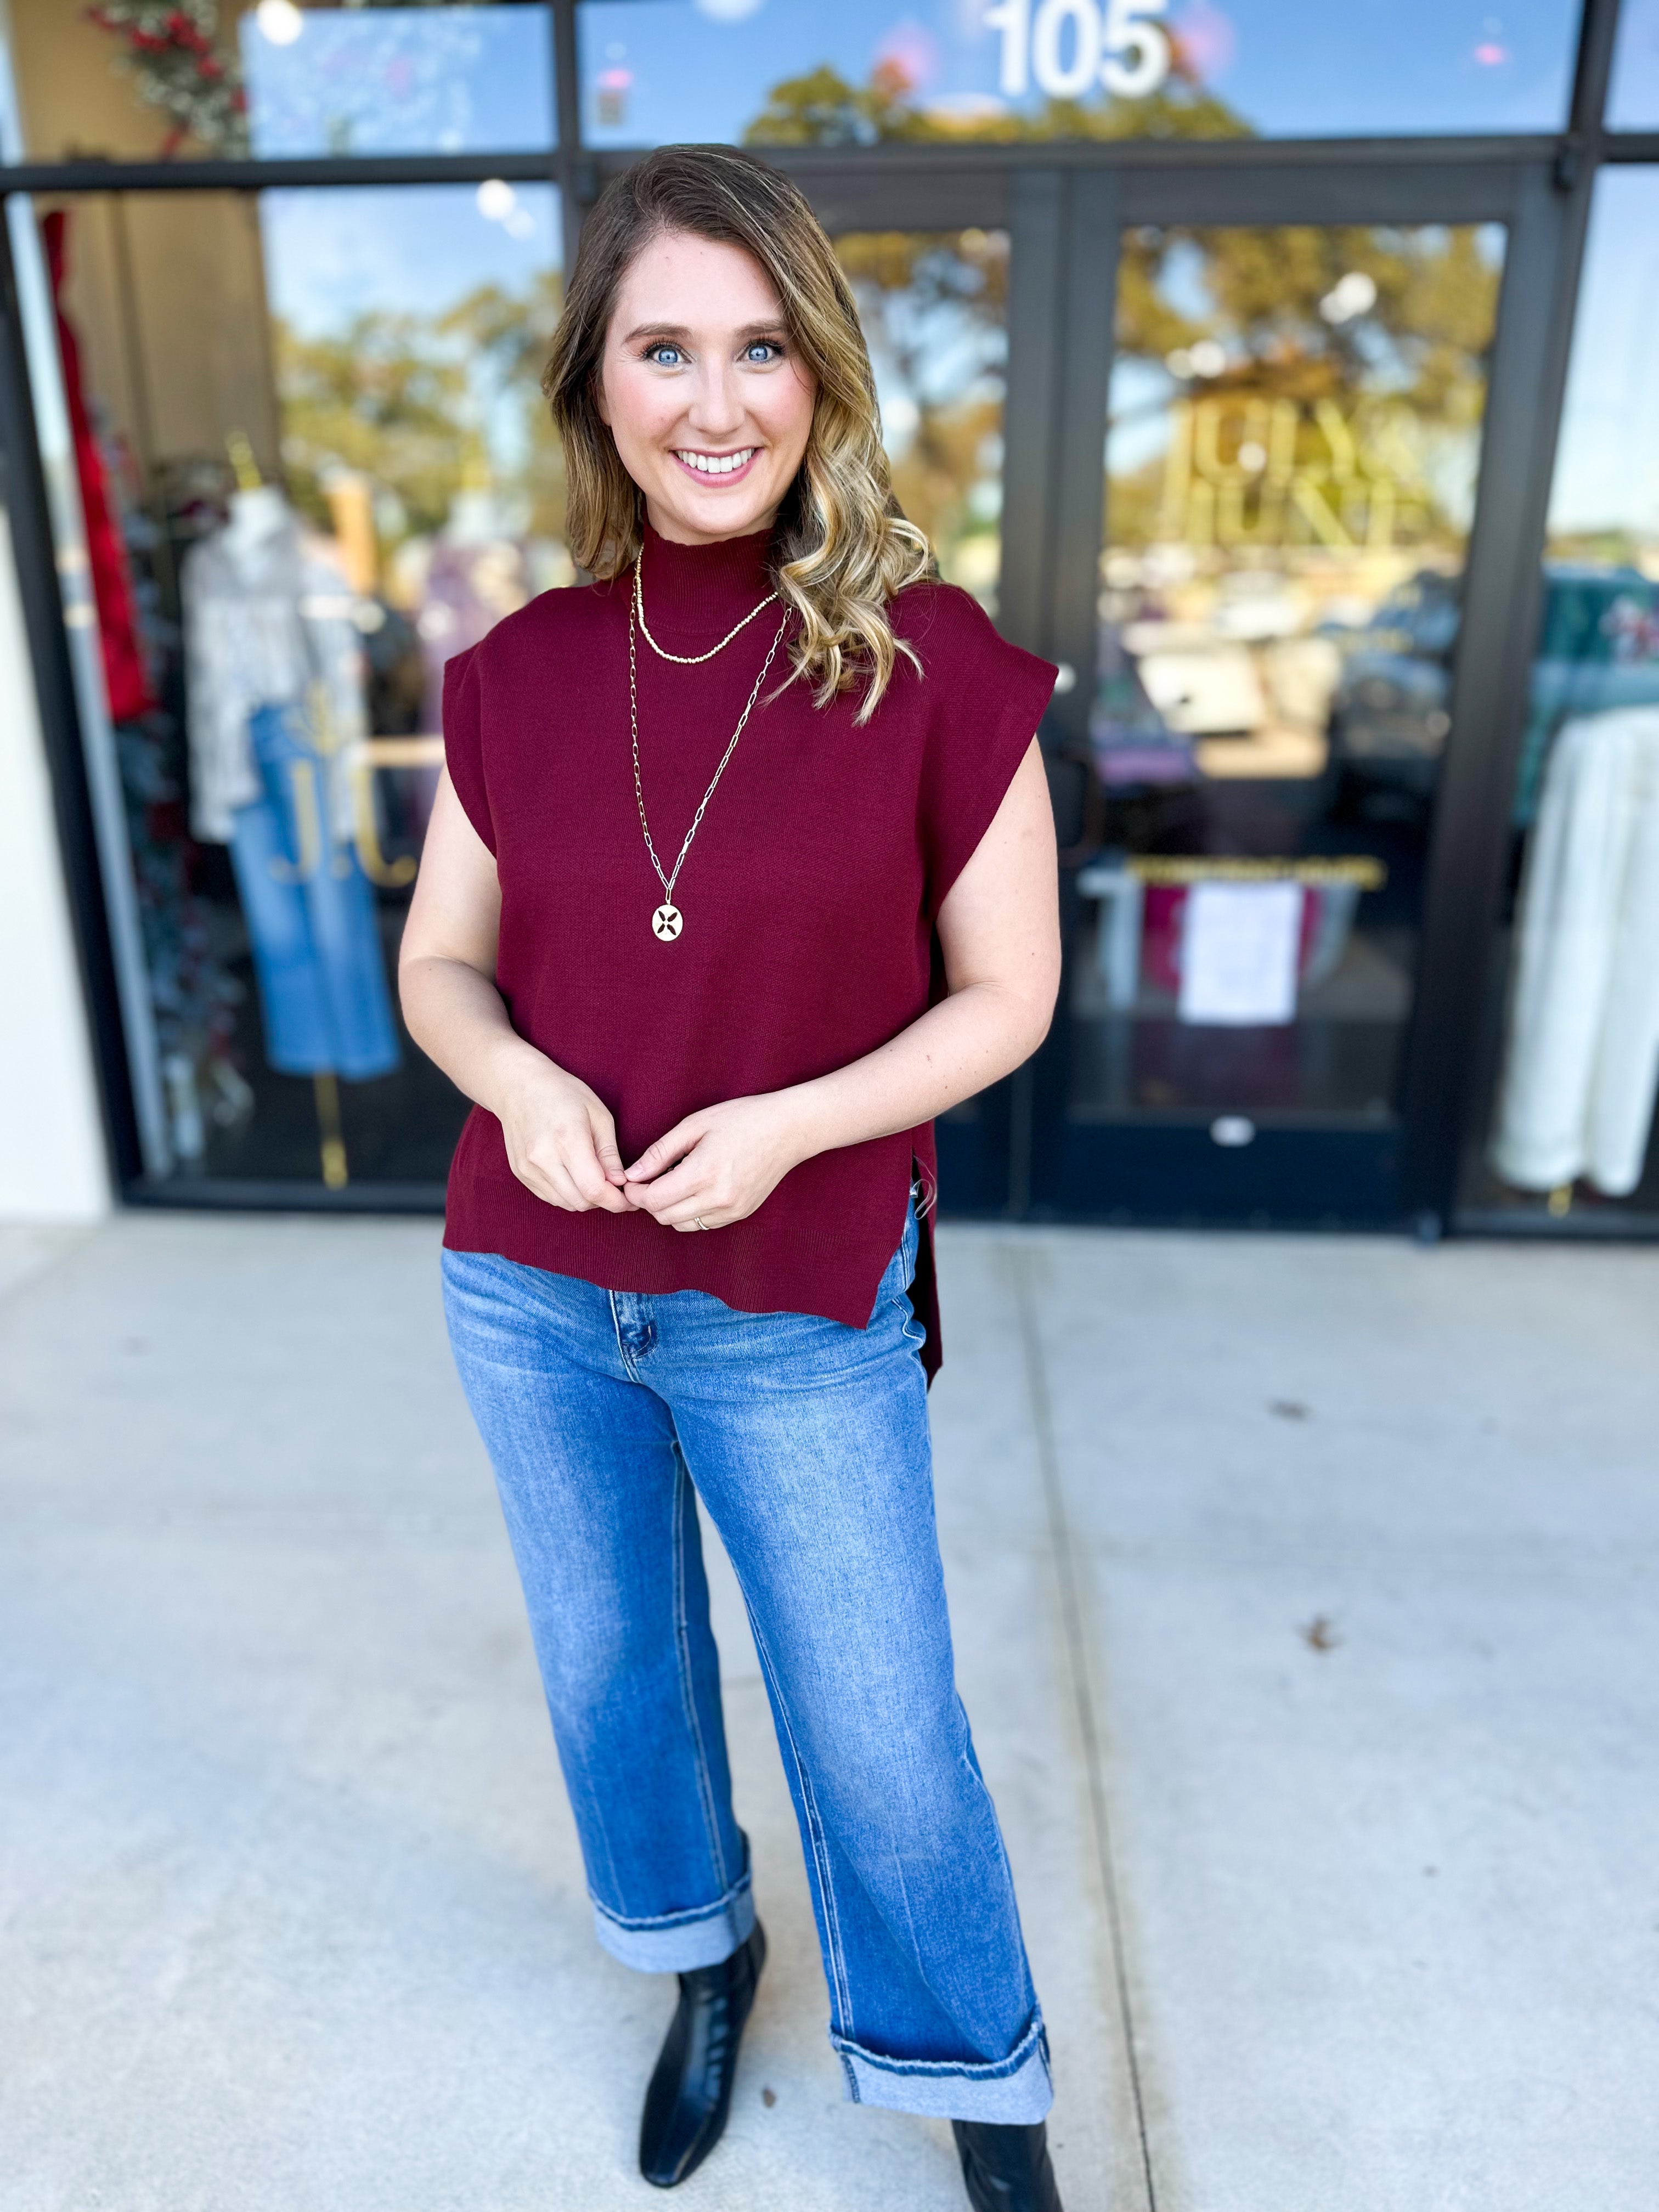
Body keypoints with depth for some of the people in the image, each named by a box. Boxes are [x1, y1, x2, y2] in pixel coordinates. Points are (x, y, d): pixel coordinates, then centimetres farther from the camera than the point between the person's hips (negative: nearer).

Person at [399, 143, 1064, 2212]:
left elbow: (1007, 991, -8)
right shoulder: (518, 672, -3)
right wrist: (517, 1078, -17)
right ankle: (702, 1957, 55)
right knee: (613, 1671, 23)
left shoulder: (932, 664, -12)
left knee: (877, 1733, 12)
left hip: (799, 1317, -3)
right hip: (530, 1294, 4)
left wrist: (785, 1123, -22)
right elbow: (440, 964, 5)